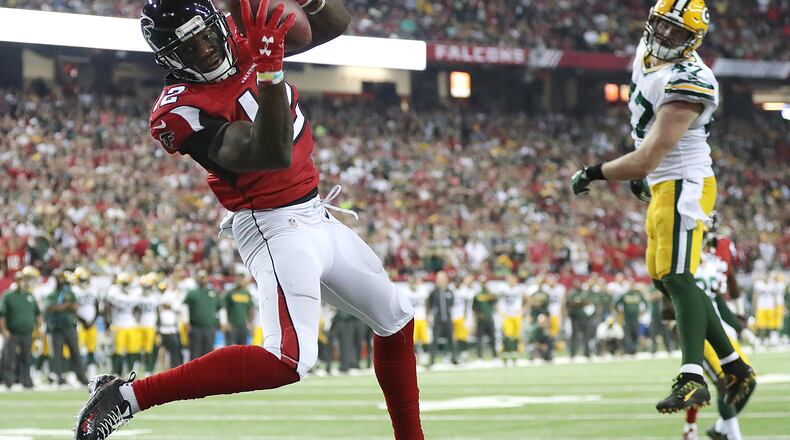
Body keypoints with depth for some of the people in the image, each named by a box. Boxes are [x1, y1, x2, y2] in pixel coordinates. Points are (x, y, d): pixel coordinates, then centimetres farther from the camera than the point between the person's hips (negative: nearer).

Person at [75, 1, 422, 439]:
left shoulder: (244, 38, -2)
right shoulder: (182, 111, -23)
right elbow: (273, 154, -34)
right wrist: (269, 70, -44)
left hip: (316, 217, 9)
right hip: (276, 229, -9)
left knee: (396, 320, 21)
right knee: (289, 361, -26)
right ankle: (125, 396, -23)